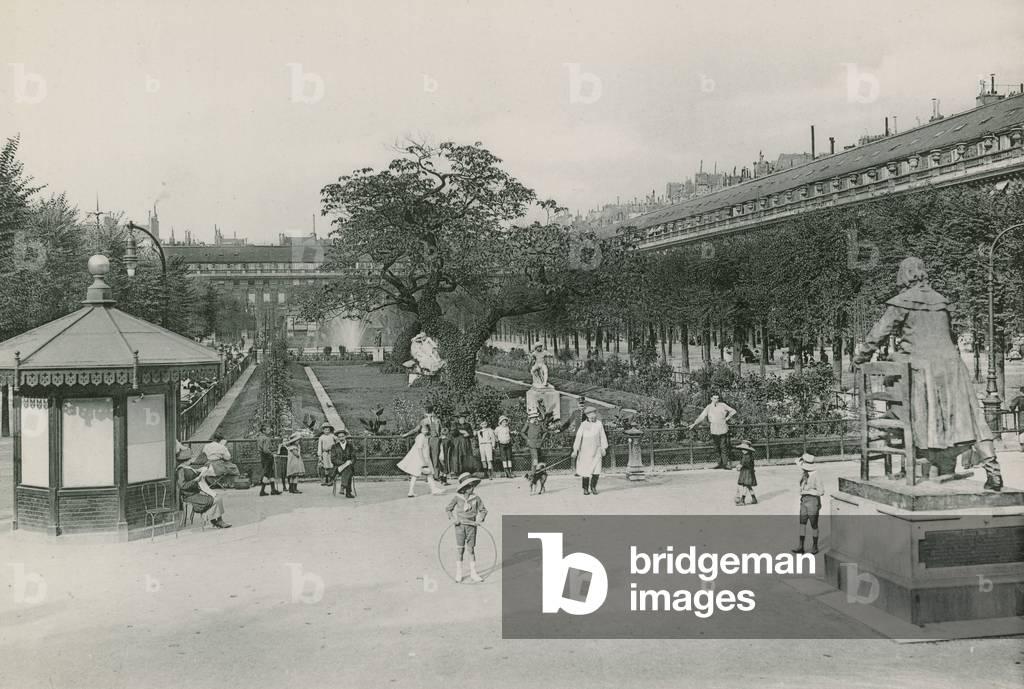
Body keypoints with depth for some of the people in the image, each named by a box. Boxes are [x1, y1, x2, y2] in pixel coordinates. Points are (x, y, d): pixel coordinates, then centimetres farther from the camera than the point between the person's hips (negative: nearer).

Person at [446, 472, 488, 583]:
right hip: (460, 525, -1)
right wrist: (453, 518, -6)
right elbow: (448, 508, 6)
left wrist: (480, 520, -6)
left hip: (472, 525, 1)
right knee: (460, 549, 1)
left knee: (471, 549, 7)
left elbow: (483, 510, 8)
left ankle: (473, 572, 16)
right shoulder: (457, 498, -5)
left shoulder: (476, 498, -2)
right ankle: (458, 574, 11)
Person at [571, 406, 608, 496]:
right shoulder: (583, 425, -4)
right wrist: (575, 450, -8)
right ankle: (585, 489, 16)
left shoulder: (599, 424, 2)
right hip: (585, 450, -1)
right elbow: (578, 437, -5)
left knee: (596, 471, -5)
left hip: (596, 451, 1)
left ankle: (593, 487, 15)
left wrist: (604, 448, 10)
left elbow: (602, 437, 8)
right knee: (586, 471, 1)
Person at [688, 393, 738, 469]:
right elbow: (702, 416, -3)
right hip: (714, 431, 2)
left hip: (723, 430, -2)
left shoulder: (723, 405, 2)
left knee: (724, 448, -4)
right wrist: (695, 424, -12)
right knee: (717, 449, 8)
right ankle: (720, 463, 17)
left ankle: (725, 464, 1)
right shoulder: (708, 407, 4)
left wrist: (727, 418, 0)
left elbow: (733, 411, 10)